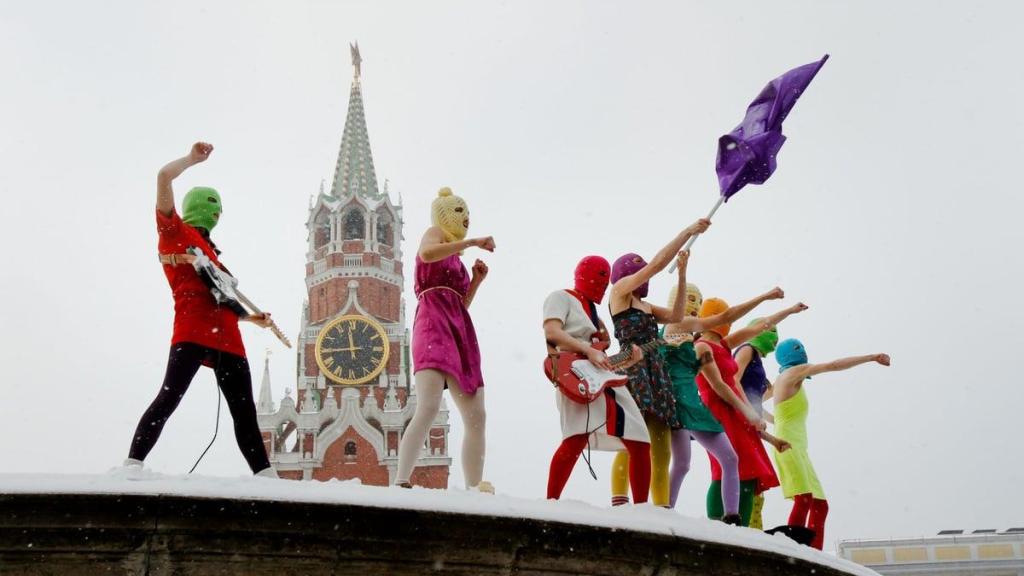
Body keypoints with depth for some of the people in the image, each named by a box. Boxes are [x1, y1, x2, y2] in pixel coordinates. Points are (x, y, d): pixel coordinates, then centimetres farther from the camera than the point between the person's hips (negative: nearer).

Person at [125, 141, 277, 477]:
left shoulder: (208, 250, 32)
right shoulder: (173, 229, 12)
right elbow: (164, 177, 0)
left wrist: (252, 318, 27)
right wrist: (193, 158, 11)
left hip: (225, 334, 8)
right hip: (193, 330, -8)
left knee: (244, 412, 5)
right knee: (169, 397, -19)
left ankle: (266, 476, 6)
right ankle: (133, 465, -22)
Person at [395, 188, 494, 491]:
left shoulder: (456, 257, 33)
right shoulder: (434, 233, 11)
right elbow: (426, 253, -15)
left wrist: (477, 280, 16)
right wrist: (471, 242, -12)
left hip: (460, 329, 9)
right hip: (434, 322, -9)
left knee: (476, 417, 1)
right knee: (429, 407, -27)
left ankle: (475, 491, 3)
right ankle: (401, 483, -35)